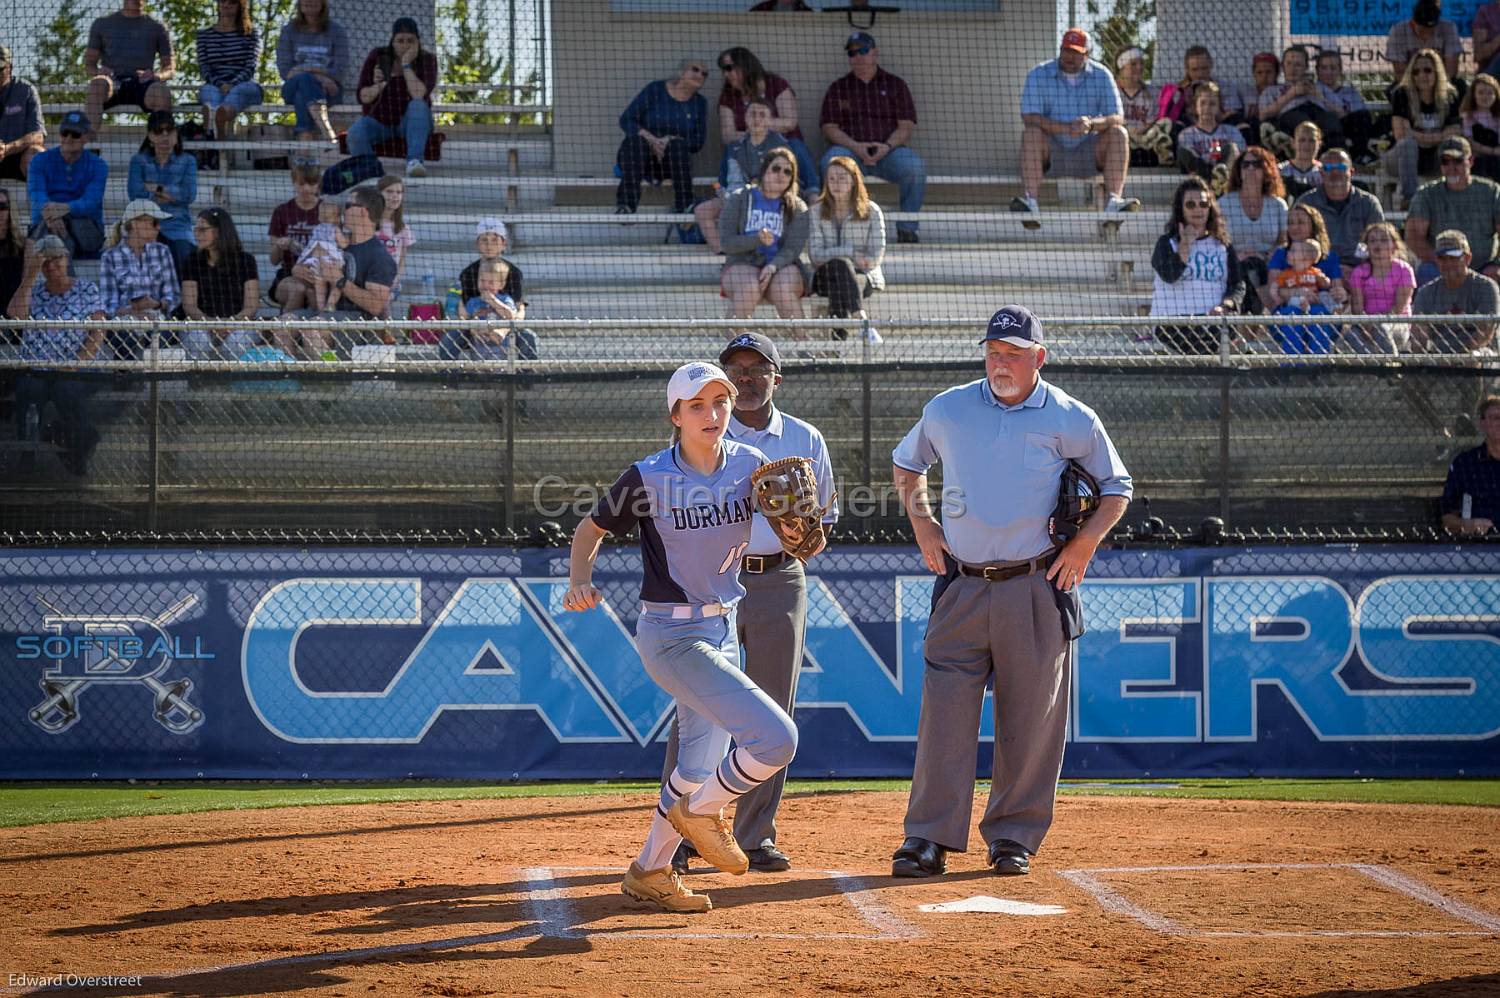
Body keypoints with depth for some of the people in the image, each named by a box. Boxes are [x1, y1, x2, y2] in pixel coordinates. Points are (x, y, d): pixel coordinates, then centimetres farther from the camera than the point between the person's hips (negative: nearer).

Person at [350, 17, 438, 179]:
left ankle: (414, 161, -42)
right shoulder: (377, 56, -6)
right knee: (356, 133, -31)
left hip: (411, 124, 0)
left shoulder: (427, 60, -9)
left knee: (418, 105, -34)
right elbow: (363, 97, -8)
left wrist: (407, 65, -26)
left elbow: (418, 95, -25)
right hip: (379, 122, 1)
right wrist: (377, 88, -29)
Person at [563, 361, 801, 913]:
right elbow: (590, 528, 0)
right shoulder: (649, 477, -13)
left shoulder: (750, 465, -2)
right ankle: (702, 812, 5)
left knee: (701, 768, 16)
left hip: (722, 628, 6)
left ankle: (649, 874, 32)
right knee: (775, 739, -19)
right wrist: (579, 579, -18)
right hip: (672, 635, -6)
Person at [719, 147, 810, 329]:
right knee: (748, 287, -35)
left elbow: (793, 248, -4)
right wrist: (757, 239, -18)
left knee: (784, 288, -33)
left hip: (782, 267, 1)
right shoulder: (740, 200, 8)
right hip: (742, 266, -1)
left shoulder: (796, 208, 9)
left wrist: (773, 267, -24)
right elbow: (727, 242, -1)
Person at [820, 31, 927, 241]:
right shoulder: (838, 88, 16)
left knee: (915, 167, -31)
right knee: (831, 163, -35)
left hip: (889, 150, 0)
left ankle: (907, 229, -19)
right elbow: (829, 127, 5)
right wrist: (855, 147, -13)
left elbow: (907, 125, 6)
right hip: (850, 147, 0)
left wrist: (888, 146, -15)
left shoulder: (895, 84, 15)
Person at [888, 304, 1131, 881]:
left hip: (1036, 589, -1)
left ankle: (1013, 836, 10)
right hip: (962, 588, 2)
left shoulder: (1071, 420, 0)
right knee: (944, 709, -5)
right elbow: (905, 462, 25)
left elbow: (1116, 486, 11)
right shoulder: (946, 411, 7)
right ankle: (930, 839, -4)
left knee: (1030, 718, 1)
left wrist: (1085, 544, -3)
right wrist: (922, 523, 12)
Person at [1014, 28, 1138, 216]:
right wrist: (1067, 128, -29)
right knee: (1031, 133, -29)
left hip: (1090, 154, 1)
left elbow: (1118, 118, -7)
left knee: (1118, 133, -23)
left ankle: (1115, 200, -37)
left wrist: (1091, 124, -30)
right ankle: (1029, 199, -43)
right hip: (1052, 153, -1)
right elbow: (1029, 117, -15)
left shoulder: (1101, 75, 2)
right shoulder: (1039, 74, -2)